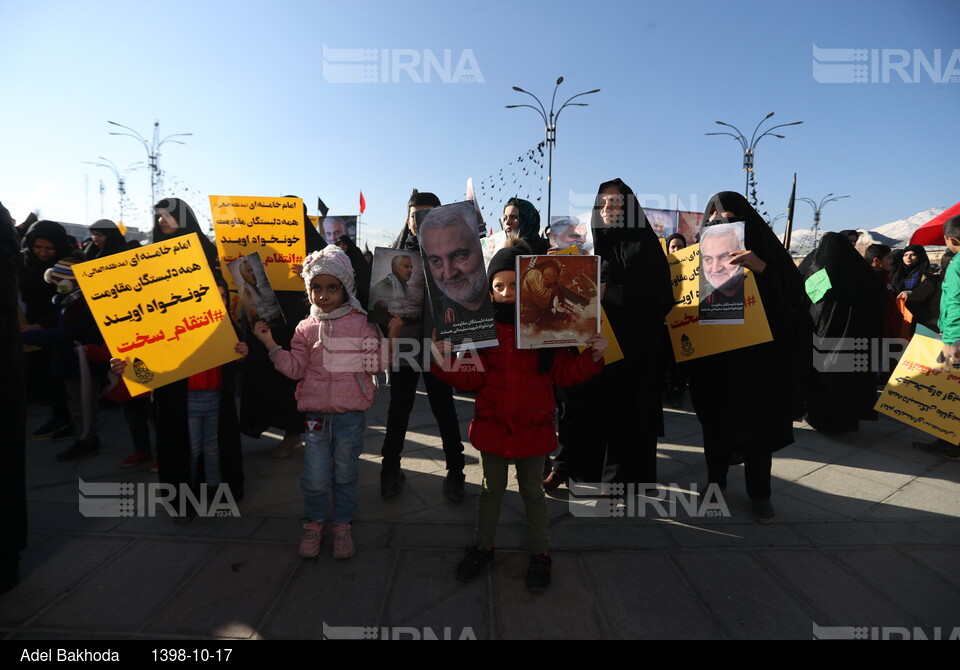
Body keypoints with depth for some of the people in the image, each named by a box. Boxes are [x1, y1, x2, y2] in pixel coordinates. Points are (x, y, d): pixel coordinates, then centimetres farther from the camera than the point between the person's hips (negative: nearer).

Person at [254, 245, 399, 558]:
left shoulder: (361, 323, -2)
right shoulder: (306, 328, 5)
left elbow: (375, 366, -4)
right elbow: (295, 368, 2)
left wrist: (391, 337, -15)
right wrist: (270, 344, -5)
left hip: (351, 414, -1)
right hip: (316, 412, 2)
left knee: (345, 475, 13)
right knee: (315, 477, 8)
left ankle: (342, 526, 33)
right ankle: (315, 524, 32)